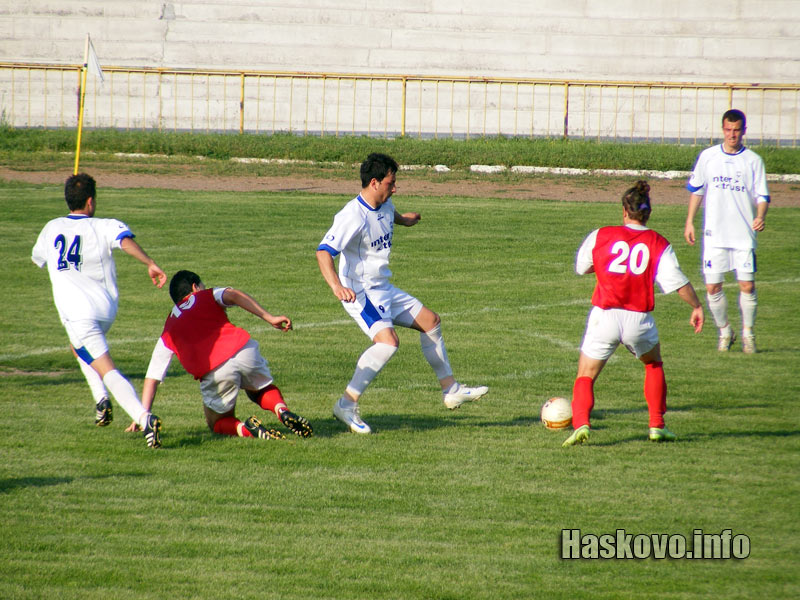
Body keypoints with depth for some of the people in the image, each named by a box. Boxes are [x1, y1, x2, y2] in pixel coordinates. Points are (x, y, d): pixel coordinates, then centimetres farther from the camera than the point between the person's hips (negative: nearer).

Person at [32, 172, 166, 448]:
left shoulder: (51, 229, 13)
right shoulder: (104, 227, 5)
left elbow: (37, 258, 33)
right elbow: (126, 240, -19)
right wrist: (151, 264, -26)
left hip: (76, 310, -2)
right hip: (107, 308, 2)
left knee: (106, 370, -12)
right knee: (78, 347, 33)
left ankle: (144, 417, -33)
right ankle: (102, 399, 14)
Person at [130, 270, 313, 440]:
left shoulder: (168, 333, 27)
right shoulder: (207, 297, 24)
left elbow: (152, 377, 24)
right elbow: (233, 295, 1)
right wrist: (269, 318, -5)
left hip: (214, 373, -1)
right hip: (244, 351, 1)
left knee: (218, 423, 23)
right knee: (264, 390, 32)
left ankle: (244, 429, -11)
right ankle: (282, 409, -3)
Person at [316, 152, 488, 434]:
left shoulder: (384, 206, 4)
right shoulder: (353, 217, -24)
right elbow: (324, 251, -33)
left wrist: (403, 219, 54)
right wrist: (336, 286, -48)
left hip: (384, 290, 10)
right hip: (359, 293, -10)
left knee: (430, 321, 15)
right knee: (388, 341, -29)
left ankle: (451, 390, 28)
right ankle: (347, 405, -23)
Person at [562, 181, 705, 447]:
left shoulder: (601, 236, 3)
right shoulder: (659, 244, 2)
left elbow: (580, 267, 16)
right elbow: (677, 280, -7)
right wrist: (697, 307, 5)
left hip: (604, 316, -1)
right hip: (639, 319, 1)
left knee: (585, 377, 7)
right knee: (654, 365, 29)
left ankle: (581, 423, -18)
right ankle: (657, 426, 25)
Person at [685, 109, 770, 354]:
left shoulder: (753, 160, 2)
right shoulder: (708, 157, 5)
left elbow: (762, 195, 2)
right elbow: (696, 190, 13)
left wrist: (760, 216, -18)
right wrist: (690, 222, 8)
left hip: (744, 234, -1)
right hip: (714, 234, 1)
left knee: (747, 285, -5)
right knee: (712, 287, -1)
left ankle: (747, 334, 13)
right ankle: (724, 331, 19)